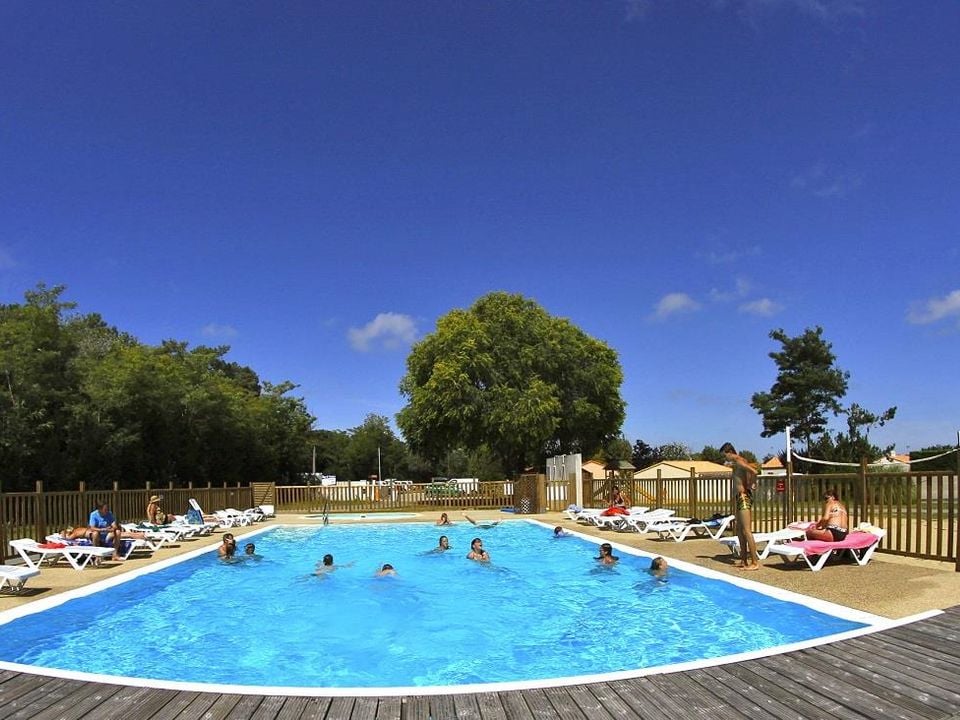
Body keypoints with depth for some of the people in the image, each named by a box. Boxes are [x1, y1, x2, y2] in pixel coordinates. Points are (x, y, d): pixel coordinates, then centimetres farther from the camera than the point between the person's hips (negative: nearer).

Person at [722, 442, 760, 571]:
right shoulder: (736, 464, 17)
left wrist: (750, 486, -15)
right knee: (740, 531, 14)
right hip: (739, 498, 11)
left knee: (746, 531, -10)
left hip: (744, 497, -11)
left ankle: (755, 562, -7)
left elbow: (753, 472, -27)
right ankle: (744, 560, 19)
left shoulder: (739, 461, -12)